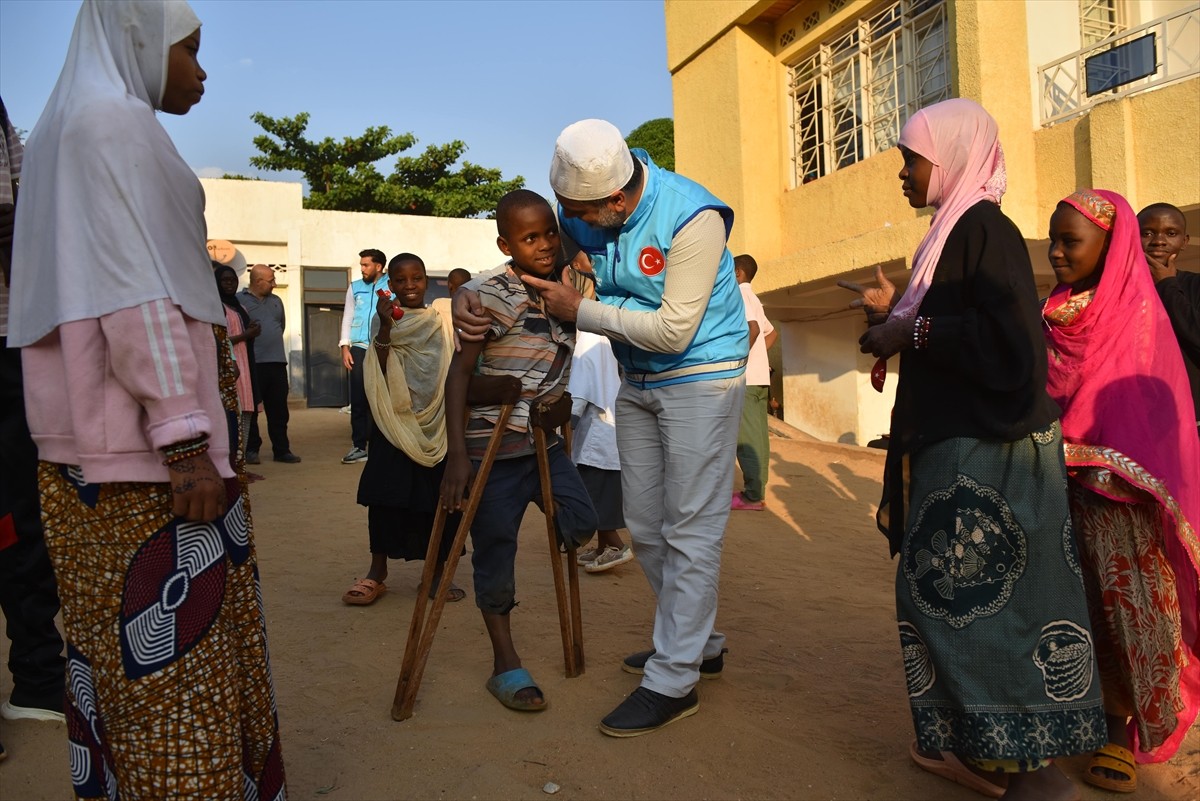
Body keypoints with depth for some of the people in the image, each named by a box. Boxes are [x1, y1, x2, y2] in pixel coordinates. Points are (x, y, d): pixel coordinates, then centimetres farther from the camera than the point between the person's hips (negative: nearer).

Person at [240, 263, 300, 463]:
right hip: (252, 364, -5)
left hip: (277, 362, 5)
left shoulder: (276, 301, 17)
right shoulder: (239, 300, -3)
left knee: (279, 410, 7)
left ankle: (282, 450, 13)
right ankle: (251, 450, 12)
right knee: (250, 410, 2)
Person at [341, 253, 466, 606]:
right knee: (386, 496, -2)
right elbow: (378, 373, -11)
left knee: (441, 498, 4)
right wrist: (385, 327, -20)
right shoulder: (385, 322, 2)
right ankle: (377, 573, 10)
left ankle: (438, 572, 17)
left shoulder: (443, 324, 7)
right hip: (395, 424, -2)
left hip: (439, 424, 2)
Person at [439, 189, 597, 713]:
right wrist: (457, 454, -23)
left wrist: (561, 399, 4)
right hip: (492, 445, -6)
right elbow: (459, 372, -17)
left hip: (544, 439, 6)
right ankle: (505, 664, 17)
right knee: (496, 551, 3)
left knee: (581, 521, -3)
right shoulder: (493, 297, -17)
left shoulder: (570, 286, 4)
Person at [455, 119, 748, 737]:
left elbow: (674, 330, -25)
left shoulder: (692, 218, -23)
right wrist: (467, 296, -12)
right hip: (636, 382, 7)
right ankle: (699, 643, 29)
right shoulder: (579, 213, -5)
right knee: (645, 525, 12)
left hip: (699, 376, -7)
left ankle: (673, 681, 4)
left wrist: (579, 309, -21)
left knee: (689, 529, -5)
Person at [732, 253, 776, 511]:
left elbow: (753, 327, -23)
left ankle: (752, 495, -7)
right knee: (756, 434, 8)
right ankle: (757, 491, 11)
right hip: (759, 375, 9)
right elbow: (770, 333, 28)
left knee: (746, 435, -8)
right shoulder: (752, 297, 21)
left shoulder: (739, 293, -7)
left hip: (745, 377, -9)